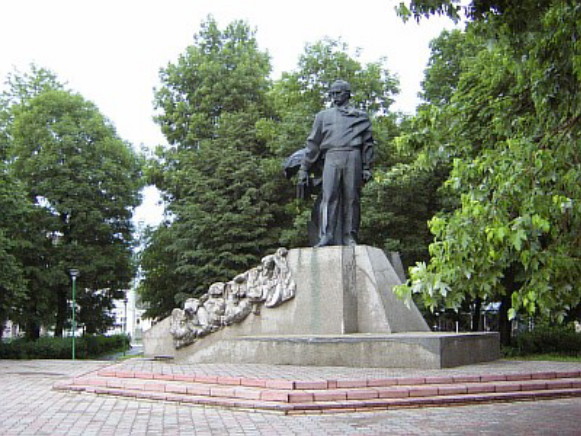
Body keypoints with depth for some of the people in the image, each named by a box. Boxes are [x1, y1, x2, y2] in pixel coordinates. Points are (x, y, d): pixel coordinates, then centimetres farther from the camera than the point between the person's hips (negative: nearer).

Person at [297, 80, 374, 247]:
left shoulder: (360, 117, 21)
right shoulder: (323, 116, 27)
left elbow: (368, 143, 14)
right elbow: (313, 143, 22)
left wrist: (367, 167, 1)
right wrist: (304, 168, 14)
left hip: (353, 157, -1)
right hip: (331, 157, 1)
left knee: (352, 198, -7)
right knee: (329, 197, -13)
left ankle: (350, 238, -6)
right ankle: (327, 237, -20)